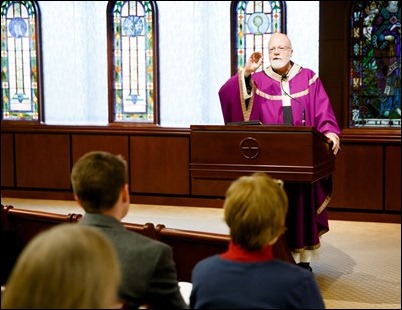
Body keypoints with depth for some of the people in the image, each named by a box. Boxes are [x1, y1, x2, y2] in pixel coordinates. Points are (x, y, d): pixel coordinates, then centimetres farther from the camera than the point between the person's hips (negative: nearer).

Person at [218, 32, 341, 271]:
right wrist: (246, 72, -20)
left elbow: (323, 112, 0)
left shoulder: (308, 79, 7)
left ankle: (302, 258, 14)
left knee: (300, 205, 5)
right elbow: (227, 94, -8)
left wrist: (331, 133, -18)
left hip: (301, 157, 0)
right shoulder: (257, 80, 6)